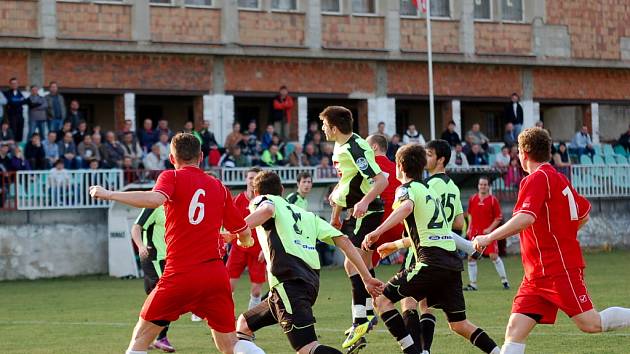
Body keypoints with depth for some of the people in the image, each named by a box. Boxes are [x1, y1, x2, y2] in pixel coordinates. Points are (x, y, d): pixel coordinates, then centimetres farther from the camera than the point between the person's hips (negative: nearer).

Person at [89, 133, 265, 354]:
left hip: (180, 275, -3)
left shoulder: (172, 177, 1)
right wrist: (245, 241, 43)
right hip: (216, 275, 4)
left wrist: (110, 195, -13)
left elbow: (155, 199, -22)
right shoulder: (219, 187, 13)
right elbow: (244, 233, 18)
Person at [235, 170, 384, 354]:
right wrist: (367, 277, 17)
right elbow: (343, 240, 19)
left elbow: (267, 209, -13)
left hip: (288, 281, -7)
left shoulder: (262, 200, 14)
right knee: (244, 324, 23)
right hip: (311, 282, 7)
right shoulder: (307, 215, 30)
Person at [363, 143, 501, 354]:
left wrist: (377, 231, -34)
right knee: (458, 324, 15)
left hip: (431, 262, -8)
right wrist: (394, 245, 50)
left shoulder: (407, 188, 2)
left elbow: (407, 206, -23)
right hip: (452, 260, 8)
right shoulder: (430, 190, 27)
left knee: (382, 300, -1)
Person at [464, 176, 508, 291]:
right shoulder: (472, 199, 6)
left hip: (488, 233, -4)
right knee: (471, 257, 1)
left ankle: (504, 280, 5)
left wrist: (490, 229, -12)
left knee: (494, 256, -8)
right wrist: (469, 228, 9)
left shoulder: (493, 200, -5)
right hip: (475, 233, 4)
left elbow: (499, 217, -3)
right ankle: (473, 284, 8)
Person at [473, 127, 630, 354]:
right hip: (538, 274, 10)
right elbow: (584, 215, 26)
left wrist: (489, 238, -22)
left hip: (559, 269, -10)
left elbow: (526, 218, -27)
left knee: (591, 324, -9)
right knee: (515, 329, -2)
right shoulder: (557, 178, 17)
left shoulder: (537, 179, -12)